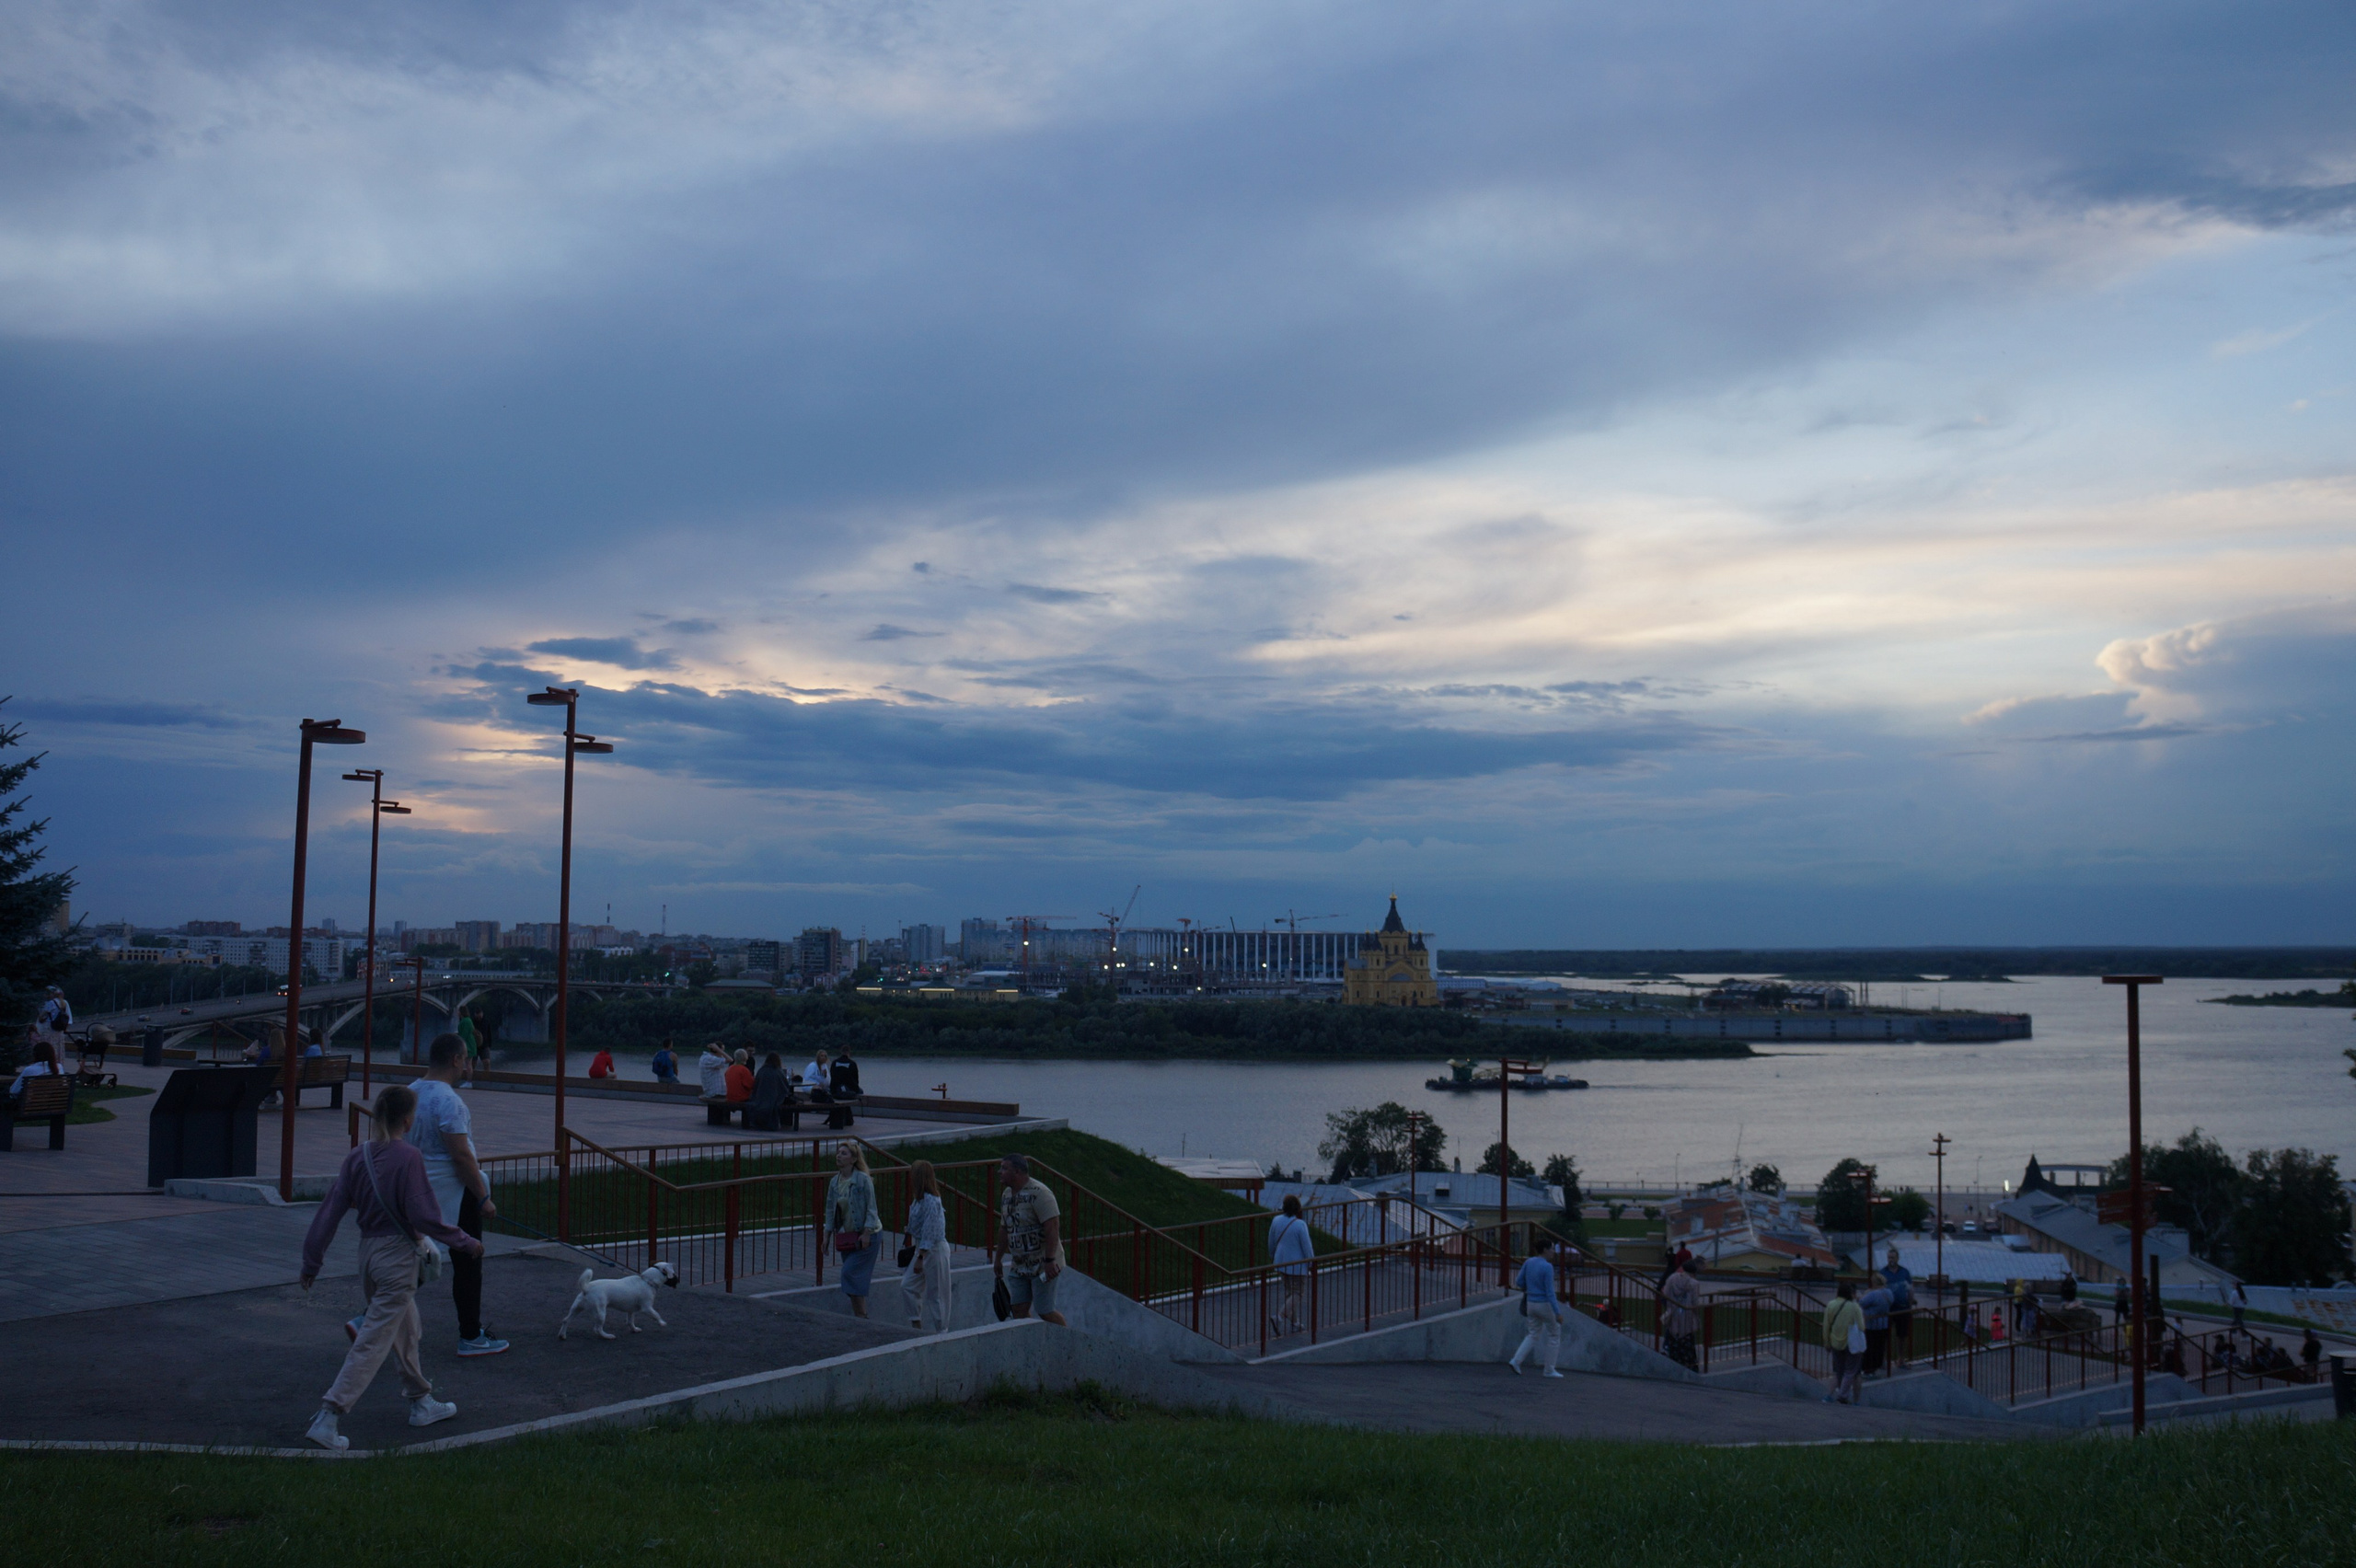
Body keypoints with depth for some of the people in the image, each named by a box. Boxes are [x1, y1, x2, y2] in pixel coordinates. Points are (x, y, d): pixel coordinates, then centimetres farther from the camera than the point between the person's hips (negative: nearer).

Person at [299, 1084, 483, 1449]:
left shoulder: (357, 1158, 1)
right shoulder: (408, 1157, -17)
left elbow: (331, 1211, 3)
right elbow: (424, 1217, -18)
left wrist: (312, 1261, 10)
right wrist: (466, 1242, -6)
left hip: (368, 1251, 7)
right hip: (398, 1255, -7)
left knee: (405, 1331, 23)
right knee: (374, 1341, -4)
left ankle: (421, 1402, 36)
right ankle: (328, 1417, -9)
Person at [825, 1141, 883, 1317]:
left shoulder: (863, 1180, -14)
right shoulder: (834, 1182, 5)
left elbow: (871, 1209, -14)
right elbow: (830, 1210, 11)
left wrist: (866, 1233, -20)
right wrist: (827, 1235, 8)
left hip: (866, 1236, -7)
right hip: (846, 1236, 7)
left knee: (850, 1273, -14)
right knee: (857, 1278, 9)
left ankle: (861, 1316, -7)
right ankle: (861, 1316, 17)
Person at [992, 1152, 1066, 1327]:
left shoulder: (1038, 1193, -17)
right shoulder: (1006, 1195, 10)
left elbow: (1053, 1227, -23)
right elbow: (1004, 1229, 21)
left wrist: (1049, 1260, -27)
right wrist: (998, 1259, 22)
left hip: (1043, 1265, -8)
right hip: (1019, 1265, 8)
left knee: (1045, 1311, -5)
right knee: (1019, 1309, 3)